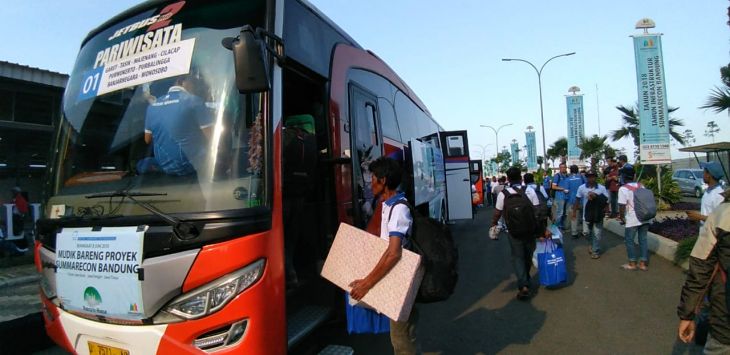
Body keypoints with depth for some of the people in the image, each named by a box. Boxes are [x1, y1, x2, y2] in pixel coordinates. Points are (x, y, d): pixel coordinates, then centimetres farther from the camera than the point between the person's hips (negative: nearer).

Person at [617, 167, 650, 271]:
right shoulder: (641, 186, 8)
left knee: (629, 240, 7)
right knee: (643, 240, 12)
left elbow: (622, 206, -16)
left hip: (632, 220, -6)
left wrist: (622, 218, -4)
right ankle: (643, 263, 17)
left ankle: (632, 264, 12)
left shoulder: (623, 189, -13)